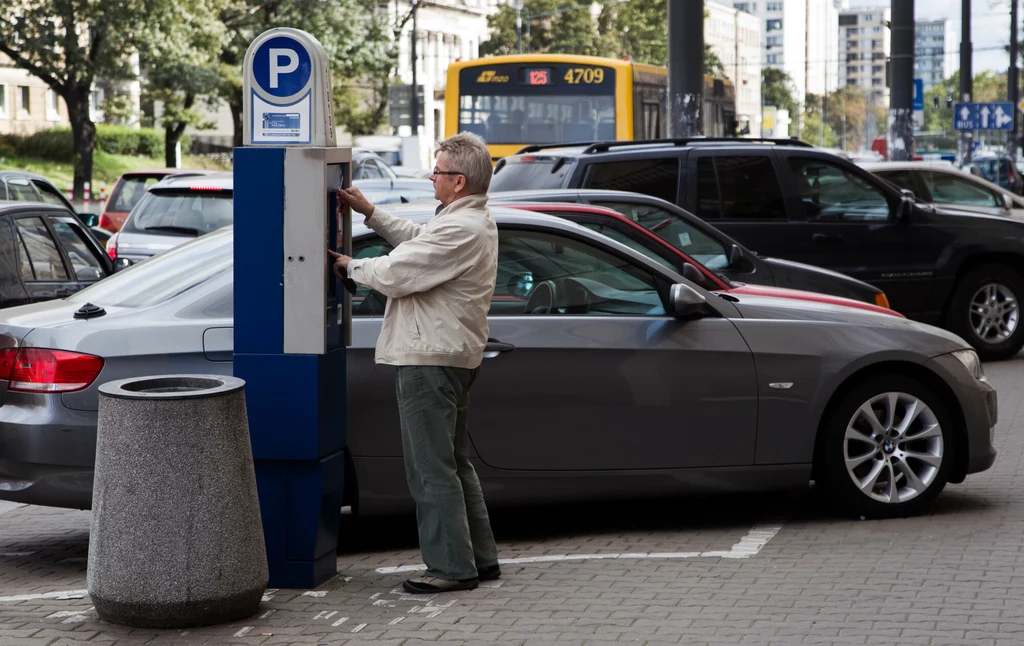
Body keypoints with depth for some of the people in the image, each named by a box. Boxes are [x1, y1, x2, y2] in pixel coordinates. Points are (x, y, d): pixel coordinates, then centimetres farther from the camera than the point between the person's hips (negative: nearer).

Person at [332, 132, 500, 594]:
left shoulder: (459, 230, -21)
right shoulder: (476, 221, 13)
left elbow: (393, 274, -20)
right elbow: (416, 239, 28)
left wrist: (351, 266, -2)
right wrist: (370, 213, 25)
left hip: (431, 359, -11)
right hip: (453, 355, 11)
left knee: (431, 470, -5)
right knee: (453, 464, 18)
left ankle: (452, 567, 0)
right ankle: (481, 559, 23)